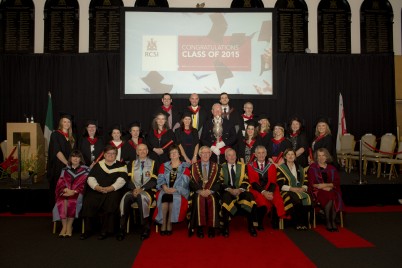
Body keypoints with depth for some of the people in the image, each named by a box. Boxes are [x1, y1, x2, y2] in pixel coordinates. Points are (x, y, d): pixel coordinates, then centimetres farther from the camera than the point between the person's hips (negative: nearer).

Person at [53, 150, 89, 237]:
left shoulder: (85, 170, 10)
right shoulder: (65, 170, 20)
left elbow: (84, 184, -1)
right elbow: (60, 183, 10)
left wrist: (74, 191, -16)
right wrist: (66, 189, -12)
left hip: (78, 193, -2)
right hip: (66, 192, 2)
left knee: (72, 201, -33)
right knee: (62, 201, -30)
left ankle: (69, 226, -24)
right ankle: (64, 226, -25)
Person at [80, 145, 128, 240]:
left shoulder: (121, 166, 12)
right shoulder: (98, 165, 20)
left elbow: (121, 180, -2)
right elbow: (90, 178, 7)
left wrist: (110, 188, -18)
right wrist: (97, 187, -13)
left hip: (113, 191, -2)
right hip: (96, 191, 2)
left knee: (111, 203, -33)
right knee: (88, 202, -25)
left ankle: (105, 230, -21)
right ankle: (87, 230, -12)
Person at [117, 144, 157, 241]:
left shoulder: (153, 163, 12)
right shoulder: (132, 163, 21)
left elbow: (153, 180, -1)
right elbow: (129, 179, 9)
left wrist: (141, 189, -15)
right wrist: (134, 189, -12)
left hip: (148, 190, -3)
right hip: (134, 190, 3)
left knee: (142, 197, -36)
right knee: (125, 197, -30)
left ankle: (145, 229, -26)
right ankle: (122, 229, -25)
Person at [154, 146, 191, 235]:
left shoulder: (185, 167, 9)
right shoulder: (164, 166, 19)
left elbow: (184, 182, -3)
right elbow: (160, 179, 7)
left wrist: (174, 189, -16)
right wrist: (165, 187, -13)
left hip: (178, 192, -2)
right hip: (165, 190, 2)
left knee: (175, 198, -33)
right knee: (164, 197, -31)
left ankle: (169, 223, -21)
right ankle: (163, 223, -23)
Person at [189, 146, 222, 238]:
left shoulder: (215, 166, 15)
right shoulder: (194, 166, 14)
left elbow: (218, 182, 4)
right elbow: (192, 182, 4)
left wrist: (209, 190, -12)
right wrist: (200, 191, -12)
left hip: (211, 192, 0)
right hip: (198, 192, 0)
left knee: (212, 200, -32)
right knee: (199, 199, -32)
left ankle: (212, 228, -23)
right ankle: (199, 228, -25)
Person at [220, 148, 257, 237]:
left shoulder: (242, 166, 16)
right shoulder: (222, 167, 11)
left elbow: (245, 181, 6)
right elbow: (222, 182, 0)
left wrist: (239, 190, -13)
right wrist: (230, 190, -17)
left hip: (241, 191, 2)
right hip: (228, 191, -1)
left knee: (249, 197, -29)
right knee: (226, 198, -35)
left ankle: (251, 225, -17)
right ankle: (226, 226, -23)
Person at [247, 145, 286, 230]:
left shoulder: (272, 166, 15)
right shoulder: (250, 166, 8)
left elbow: (273, 182, 3)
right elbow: (253, 182, -3)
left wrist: (270, 192, -18)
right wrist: (263, 192, -19)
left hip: (270, 190, 2)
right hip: (257, 191, -2)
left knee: (278, 201, -29)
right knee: (263, 202, -34)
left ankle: (275, 224, -7)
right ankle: (260, 224, -12)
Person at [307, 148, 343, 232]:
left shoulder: (331, 168, 17)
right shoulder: (312, 168, 8)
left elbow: (337, 182, 7)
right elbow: (312, 183, -2)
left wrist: (326, 185, -10)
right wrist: (325, 188, -12)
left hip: (331, 190, 3)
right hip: (317, 191, -3)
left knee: (336, 197, -30)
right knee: (330, 197, -32)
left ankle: (333, 221, -19)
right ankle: (327, 221, -18)